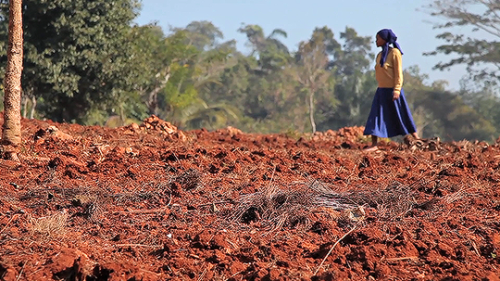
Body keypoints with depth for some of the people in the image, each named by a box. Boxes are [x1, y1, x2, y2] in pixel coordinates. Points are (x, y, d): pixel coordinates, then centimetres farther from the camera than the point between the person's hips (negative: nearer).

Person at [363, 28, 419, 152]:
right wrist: (381, 86, 16)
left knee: (402, 116, 1)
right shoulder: (380, 55, 11)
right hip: (381, 90, 7)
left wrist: (396, 90, -19)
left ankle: (417, 140, 14)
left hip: (392, 90, -7)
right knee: (376, 117, 0)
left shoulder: (394, 53, -10)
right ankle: (374, 145, 1)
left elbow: (398, 73, -13)